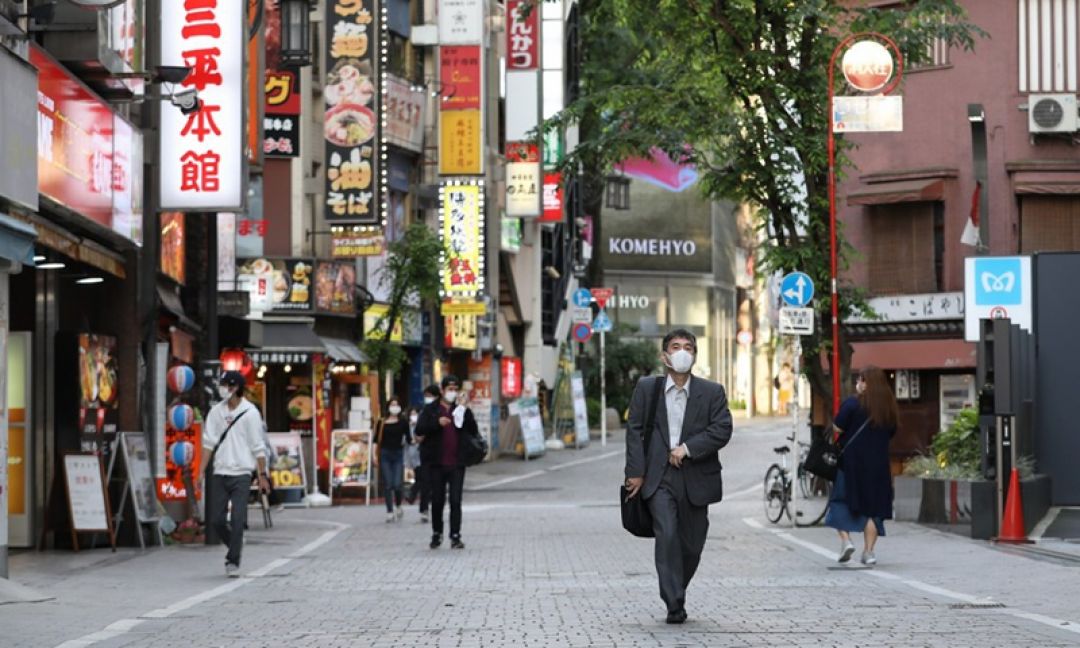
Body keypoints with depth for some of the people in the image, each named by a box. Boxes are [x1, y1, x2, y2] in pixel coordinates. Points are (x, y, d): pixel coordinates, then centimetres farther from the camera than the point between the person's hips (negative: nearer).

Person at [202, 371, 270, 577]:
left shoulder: (250, 413, -4)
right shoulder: (216, 411, 6)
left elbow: (258, 447, -2)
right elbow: (208, 442, 6)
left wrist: (263, 475, -2)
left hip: (241, 474, -4)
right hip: (219, 473, 4)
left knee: (237, 520, -8)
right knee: (216, 519, 2)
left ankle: (233, 561, 0)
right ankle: (235, 545, 27)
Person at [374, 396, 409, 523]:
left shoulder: (403, 422, 3)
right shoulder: (382, 423, 5)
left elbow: (408, 437, 1)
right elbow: (376, 440, 7)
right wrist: (375, 454, 0)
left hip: (398, 454, -1)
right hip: (385, 454, 1)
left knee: (397, 485, -8)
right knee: (387, 485, 0)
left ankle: (398, 506, 20)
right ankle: (390, 512, 7)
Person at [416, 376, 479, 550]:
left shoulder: (462, 410, 10)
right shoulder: (430, 410, 5)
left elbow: (474, 432, -1)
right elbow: (419, 430, -5)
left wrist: (466, 413, -13)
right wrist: (437, 423, -19)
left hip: (456, 463, 0)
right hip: (436, 463, 0)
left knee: (455, 501, -4)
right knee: (437, 500, 7)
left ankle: (455, 536, -4)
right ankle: (436, 534, 21)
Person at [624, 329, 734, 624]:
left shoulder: (712, 392, 5)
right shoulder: (647, 388, 6)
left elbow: (722, 430, -5)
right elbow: (634, 430, 5)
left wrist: (687, 448, -15)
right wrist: (636, 472, -3)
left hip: (696, 478, 2)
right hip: (659, 477, -2)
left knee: (692, 544, 7)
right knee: (667, 536, -17)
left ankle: (676, 591, 32)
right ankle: (674, 605, -15)